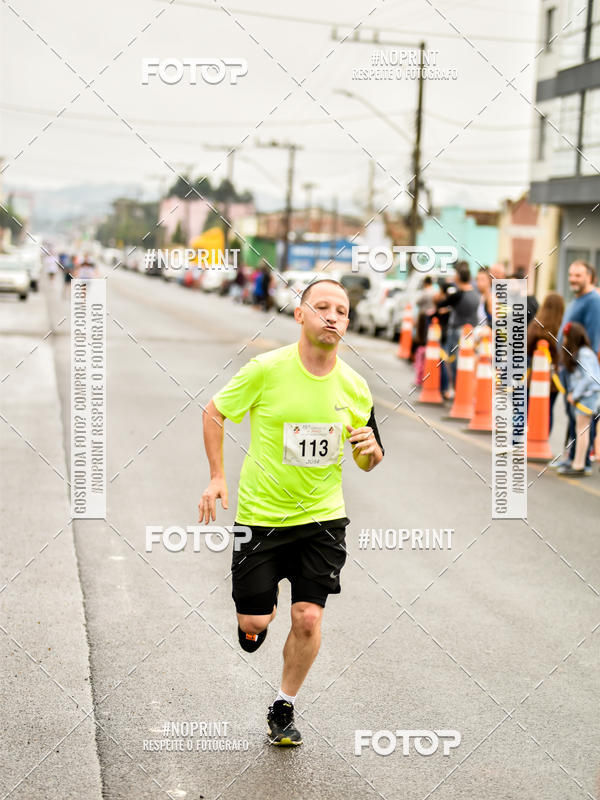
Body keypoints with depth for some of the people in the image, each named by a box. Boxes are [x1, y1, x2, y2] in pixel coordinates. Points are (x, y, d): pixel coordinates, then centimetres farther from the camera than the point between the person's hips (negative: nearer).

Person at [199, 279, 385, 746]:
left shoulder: (355, 387, -2)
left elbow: (369, 462, 10)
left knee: (308, 619, -6)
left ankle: (285, 708, 18)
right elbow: (214, 413, 2)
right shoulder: (267, 370, -13)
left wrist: (370, 450, -14)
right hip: (261, 514, -2)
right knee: (255, 621, 1)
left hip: (323, 516, 2)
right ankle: (255, 620, 41)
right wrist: (217, 476, -5)